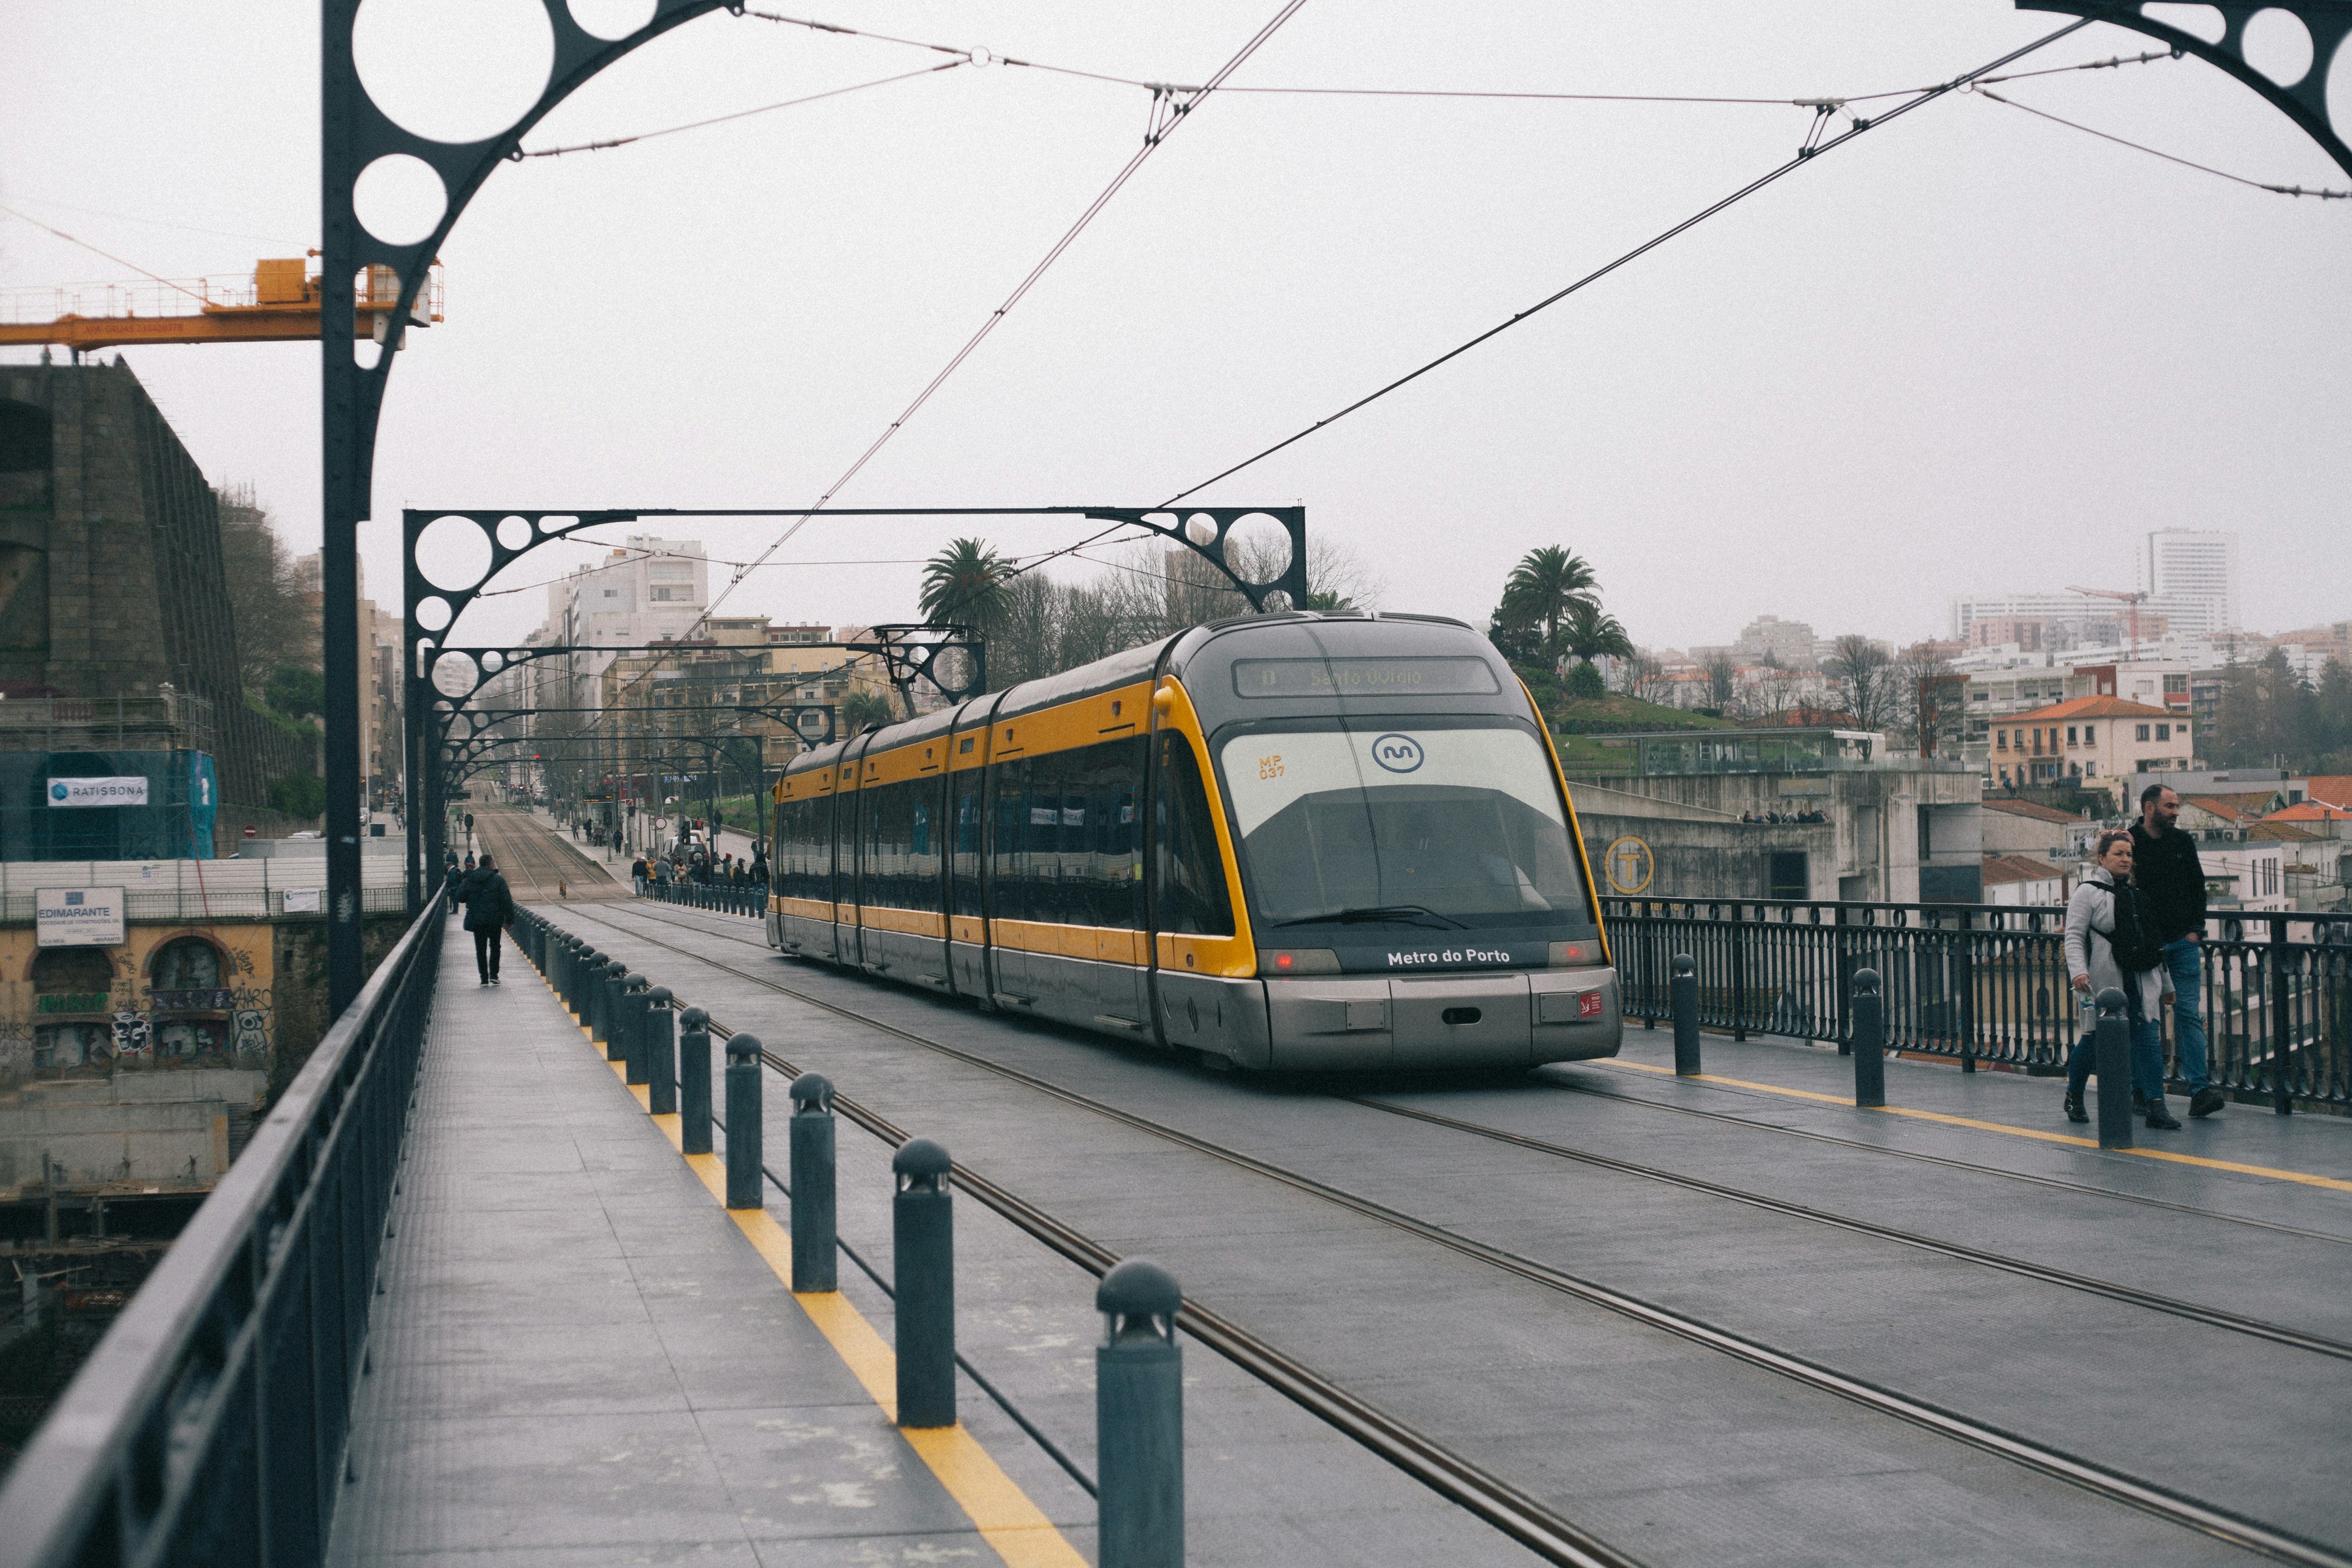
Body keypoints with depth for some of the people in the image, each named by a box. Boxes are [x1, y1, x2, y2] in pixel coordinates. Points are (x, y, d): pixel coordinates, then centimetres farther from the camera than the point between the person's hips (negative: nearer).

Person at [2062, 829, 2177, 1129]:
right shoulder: (2088, 892, -3)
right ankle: (2074, 1096, 27)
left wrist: (2164, 983, 24)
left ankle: (2155, 1105, -10)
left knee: (2147, 1037, -6)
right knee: (2094, 1037, 4)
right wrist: (2078, 971, -24)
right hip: (2101, 979, -5)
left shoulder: (2137, 892, 17)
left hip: (2138, 980, 5)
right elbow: (2074, 937, -9)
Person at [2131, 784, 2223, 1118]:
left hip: (2184, 942, 3)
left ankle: (2200, 1089, -7)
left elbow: (2198, 887, 14)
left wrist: (2196, 929, 5)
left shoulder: (2182, 842, 11)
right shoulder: (2129, 843, -2)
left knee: (2189, 1014, -3)